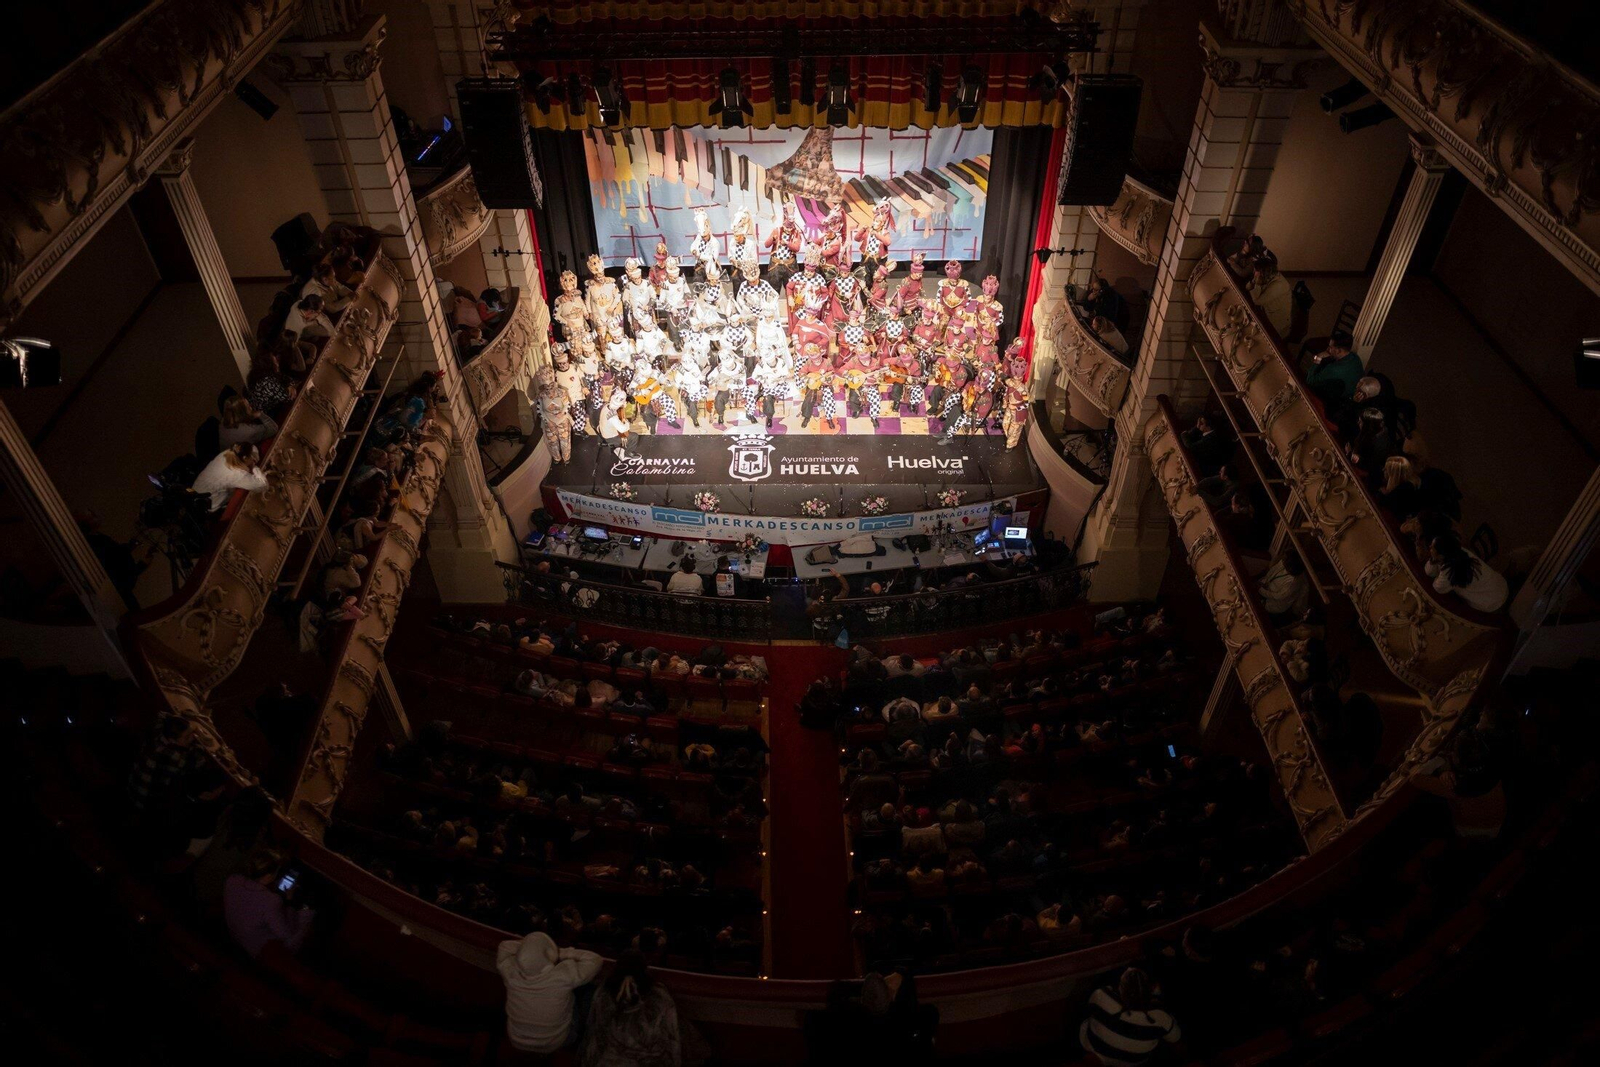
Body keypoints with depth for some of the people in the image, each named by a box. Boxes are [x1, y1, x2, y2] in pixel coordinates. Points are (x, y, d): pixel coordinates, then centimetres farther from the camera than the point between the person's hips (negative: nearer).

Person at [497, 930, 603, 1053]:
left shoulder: (510, 971, -28)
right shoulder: (563, 976, -35)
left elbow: (504, 947, -6)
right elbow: (594, 960, -19)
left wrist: (529, 947, -12)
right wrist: (562, 953, -16)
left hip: (516, 1041, 2)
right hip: (554, 1043, -2)